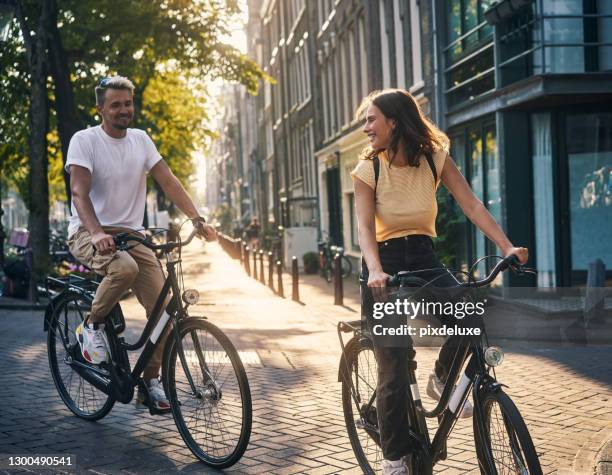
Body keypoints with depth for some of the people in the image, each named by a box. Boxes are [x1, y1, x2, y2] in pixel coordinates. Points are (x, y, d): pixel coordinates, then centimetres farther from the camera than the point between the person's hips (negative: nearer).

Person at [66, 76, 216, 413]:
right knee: (125, 268, -38)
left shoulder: (140, 140, 7)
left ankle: (150, 382, 8)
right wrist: (97, 233, -37)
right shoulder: (84, 141, -8)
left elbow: (169, 182, 2)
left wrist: (197, 220, -11)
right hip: (88, 233, -5)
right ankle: (91, 326, -10)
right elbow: (79, 192, -20)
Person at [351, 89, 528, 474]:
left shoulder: (435, 158, -3)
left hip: (423, 260, 2)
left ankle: (442, 379, 1)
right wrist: (375, 271, -34)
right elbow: (366, 228, -16)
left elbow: (471, 204, -9)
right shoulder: (368, 169, -7)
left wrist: (507, 247, -21)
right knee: (395, 373, -6)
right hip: (385, 263, -2)